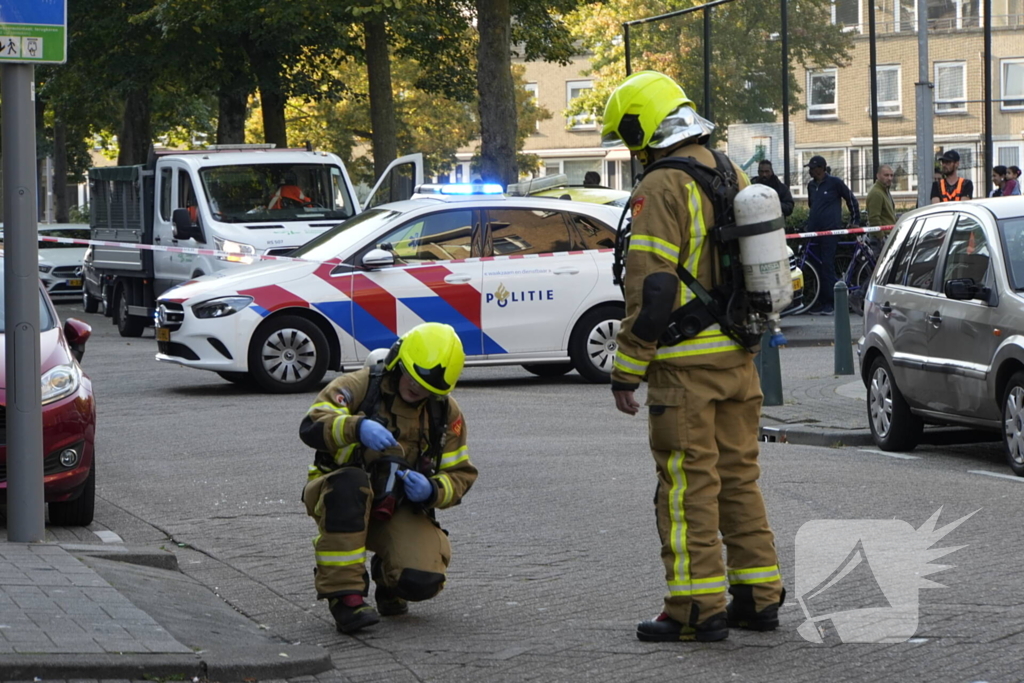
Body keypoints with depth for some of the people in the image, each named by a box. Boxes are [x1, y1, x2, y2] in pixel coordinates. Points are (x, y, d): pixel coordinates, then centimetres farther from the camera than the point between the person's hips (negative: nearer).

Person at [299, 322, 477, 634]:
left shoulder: (446, 412, 5)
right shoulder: (359, 386, -8)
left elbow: (460, 475, 7)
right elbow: (312, 426, -23)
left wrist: (432, 490, -17)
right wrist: (357, 427, -43)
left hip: (400, 510, 2)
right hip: (342, 500, -2)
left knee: (422, 582, -25)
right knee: (350, 481, -40)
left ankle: (386, 573, 16)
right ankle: (344, 595, -34)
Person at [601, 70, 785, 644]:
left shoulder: (663, 189, -15)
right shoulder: (734, 178, 12)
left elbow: (652, 289, -19)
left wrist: (627, 372, -15)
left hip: (685, 365, -8)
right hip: (738, 359, 8)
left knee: (689, 485, -3)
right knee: (739, 475, 14)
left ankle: (698, 608, -2)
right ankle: (759, 597, 18)